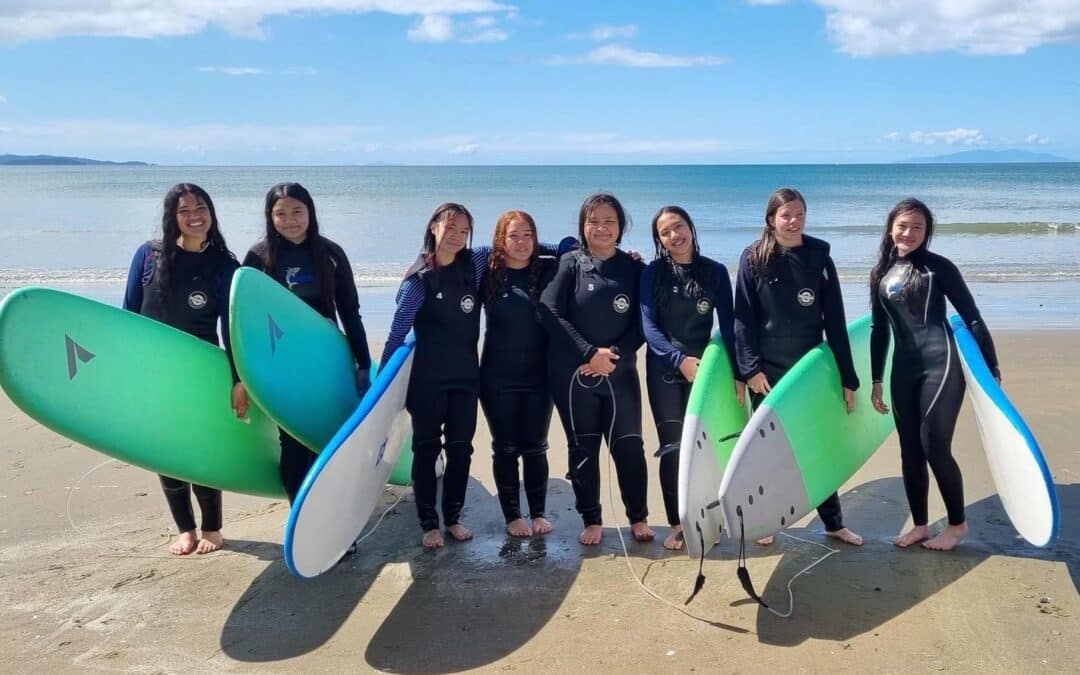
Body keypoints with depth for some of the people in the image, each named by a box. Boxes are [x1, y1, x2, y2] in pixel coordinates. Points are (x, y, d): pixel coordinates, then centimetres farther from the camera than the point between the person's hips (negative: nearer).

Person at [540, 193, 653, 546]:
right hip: (573, 374, -1)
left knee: (629, 445, 2)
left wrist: (615, 355, -12)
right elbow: (551, 314, -8)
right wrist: (590, 353, -15)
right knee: (583, 448, 7)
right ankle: (591, 521, 20)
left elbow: (642, 322, 2)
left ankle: (639, 518, 20)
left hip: (620, 372, 1)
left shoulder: (633, 268, 5)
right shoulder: (569, 264, 0)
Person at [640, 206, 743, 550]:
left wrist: (738, 373, -6)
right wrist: (680, 359, -24)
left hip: (704, 366, 1)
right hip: (665, 369, -1)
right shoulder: (653, 273, -2)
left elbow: (728, 324, 1)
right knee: (673, 446, -2)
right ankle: (677, 523, 8)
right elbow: (648, 325, -10)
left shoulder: (715, 271, 3)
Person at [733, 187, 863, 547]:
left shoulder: (819, 258, 0)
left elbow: (835, 321, -1)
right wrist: (750, 368, -14)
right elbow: (743, 317, -6)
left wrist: (848, 378, -3)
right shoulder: (754, 258, -4)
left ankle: (834, 523, 23)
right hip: (768, 370, -2)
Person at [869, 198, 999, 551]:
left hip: (940, 364, -5)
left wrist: (991, 367, -4)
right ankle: (920, 525, 22)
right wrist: (875, 381, 15)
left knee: (934, 447, -4)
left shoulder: (938, 267, -4)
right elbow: (879, 330, 15)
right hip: (903, 370, 5)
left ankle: (957, 524, 15)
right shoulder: (880, 274, 10)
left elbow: (972, 318, -3)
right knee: (910, 450, 8)